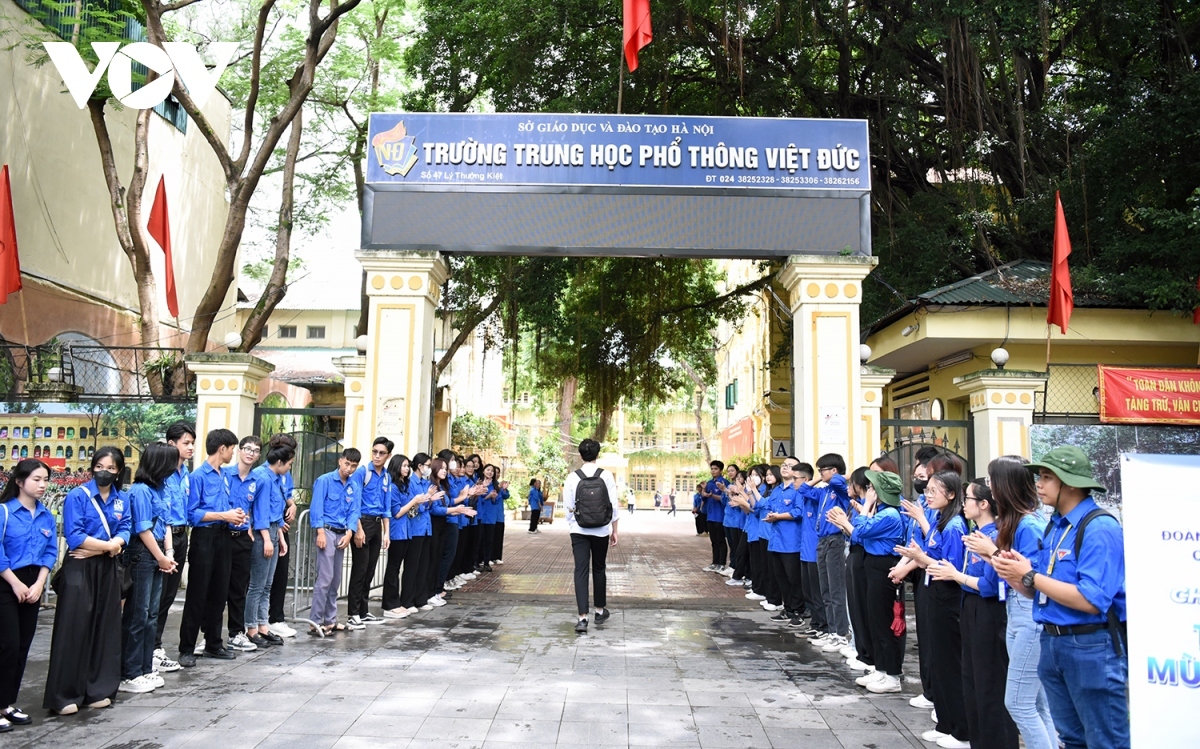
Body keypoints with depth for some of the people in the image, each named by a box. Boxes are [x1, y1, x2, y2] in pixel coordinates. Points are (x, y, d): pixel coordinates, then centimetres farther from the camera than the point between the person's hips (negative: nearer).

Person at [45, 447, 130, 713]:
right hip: (79, 570, -5)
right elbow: (74, 536, -16)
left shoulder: (122, 499, 8)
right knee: (73, 630, -3)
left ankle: (98, 690, 18)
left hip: (108, 570, 5)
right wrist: (109, 545, -12)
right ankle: (64, 696, 5)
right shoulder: (77, 496, -8)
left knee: (105, 629, 8)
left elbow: (124, 533, 0)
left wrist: (97, 549, -14)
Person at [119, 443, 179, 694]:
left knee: (151, 615, 13)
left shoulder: (160, 489, 10)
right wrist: (161, 558, -8)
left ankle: (145, 669, 23)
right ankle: (129, 675, 7)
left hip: (157, 556, 8)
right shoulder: (141, 490, -14)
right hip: (141, 556, -8)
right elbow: (143, 529, -15)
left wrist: (168, 553, 3)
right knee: (137, 616, -2)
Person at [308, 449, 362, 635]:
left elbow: (354, 511, 7)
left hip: (341, 534, 6)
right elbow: (316, 507, -11)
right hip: (326, 531, -6)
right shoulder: (324, 480, -5)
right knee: (325, 578, -11)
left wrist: (349, 533, -7)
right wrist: (320, 532, -18)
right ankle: (316, 623, -6)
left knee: (336, 580, 11)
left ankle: (330, 620, 20)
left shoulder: (355, 486, 12)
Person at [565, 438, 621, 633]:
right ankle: (600, 611, 30)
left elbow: (569, 508, -2)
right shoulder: (606, 476, -4)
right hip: (601, 531, 1)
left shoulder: (573, 477, -5)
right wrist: (614, 530, 8)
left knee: (580, 571, -1)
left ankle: (582, 618, -9)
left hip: (579, 531, -1)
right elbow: (614, 506, -3)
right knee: (599, 569, 17)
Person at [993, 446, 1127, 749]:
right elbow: (1041, 591, 12)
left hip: (1092, 648, -8)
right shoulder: (1054, 526, 9)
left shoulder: (1100, 528, -17)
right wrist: (1016, 578, -8)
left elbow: (1091, 600, -26)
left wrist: (1030, 575, -19)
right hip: (1051, 642, 9)